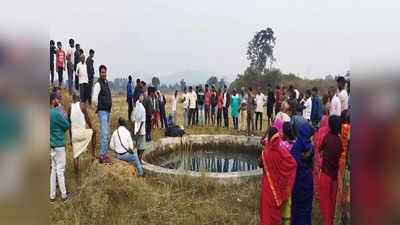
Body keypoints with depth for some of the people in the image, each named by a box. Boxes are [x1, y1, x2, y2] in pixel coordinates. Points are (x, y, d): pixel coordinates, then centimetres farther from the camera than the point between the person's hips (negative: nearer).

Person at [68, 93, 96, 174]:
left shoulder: (70, 108, 7)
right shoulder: (82, 105, -7)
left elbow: (69, 125, 12)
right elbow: (87, 119, -5)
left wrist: (70, 138, 19)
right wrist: (91, 128, 12)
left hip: (74, 134, 4)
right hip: (82, 132, -4)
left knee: (76, 155, 11)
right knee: (93, 132, 28)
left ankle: (77, 173, 15)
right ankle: (93, 154, 24)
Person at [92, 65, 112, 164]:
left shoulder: (106, 83, 16)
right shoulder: (98, 84, -11)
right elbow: (94, 99, -17)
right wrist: (99, 107, -2)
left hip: (108, 111, 9)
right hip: (102, 112, -9)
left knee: (106, 134, 12)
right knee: (104, 134, -12)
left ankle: (104, 154, 20)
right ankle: (102, 157, -8)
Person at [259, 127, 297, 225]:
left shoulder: (265, 152, -20)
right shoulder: (282, 151, -18)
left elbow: (261, 165, -4)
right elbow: (294, 164, -13)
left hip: (268, 184, -1)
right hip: (279, 184, 1)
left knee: (268, 206, 15)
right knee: (277, 206, 20)